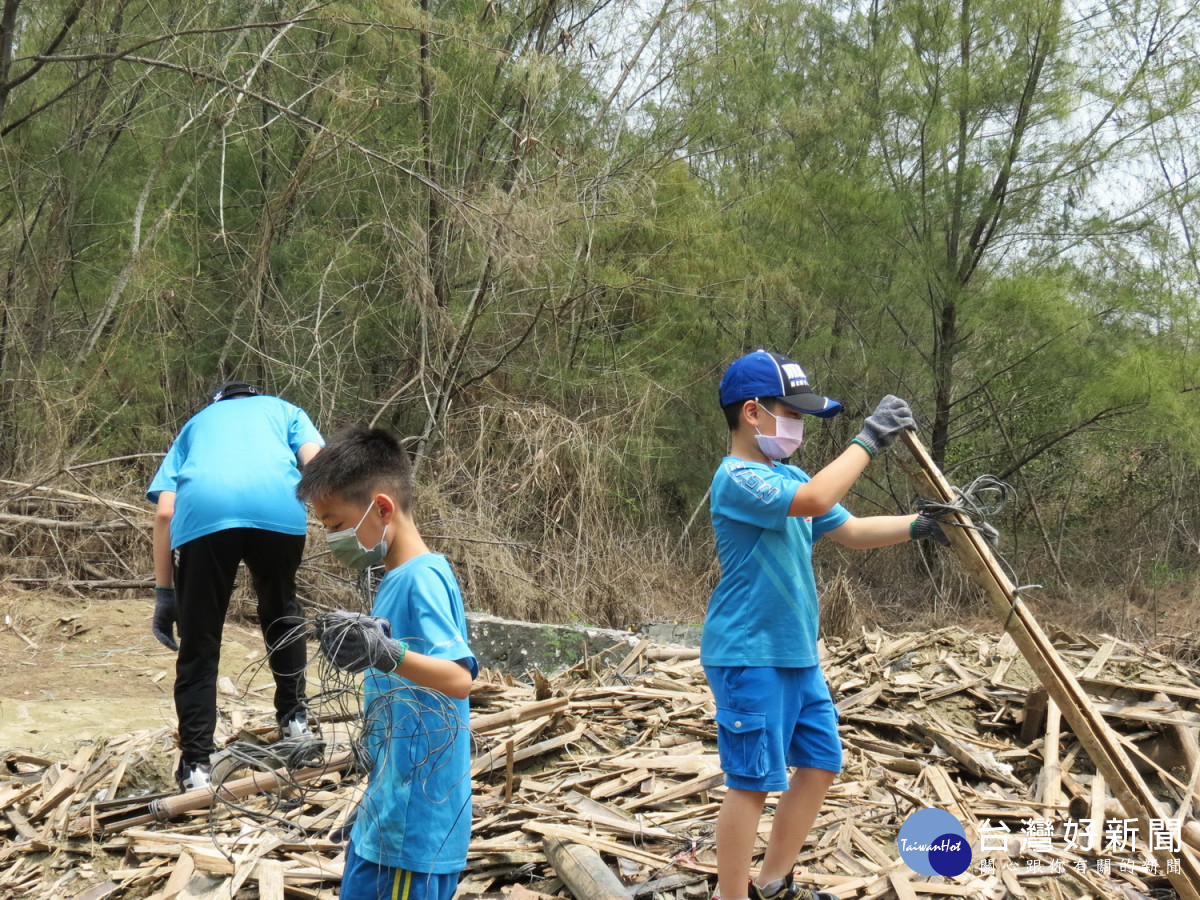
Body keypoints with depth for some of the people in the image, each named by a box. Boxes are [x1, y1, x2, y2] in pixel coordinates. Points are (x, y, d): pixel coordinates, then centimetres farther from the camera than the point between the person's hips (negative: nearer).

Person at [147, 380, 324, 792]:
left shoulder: (195, 423, 37)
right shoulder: (284, 411, 36)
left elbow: (164, 514, 21)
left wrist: (164, 593, 23)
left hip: (203, 512, 0)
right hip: (278, 507, 0)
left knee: (199, 645, 10)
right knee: (281, 609, 28)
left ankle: (195, 765, 7)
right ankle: (294, 718, 32)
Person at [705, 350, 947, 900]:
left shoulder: (789, 476, 13)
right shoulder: (737, 479, -17)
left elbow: (852, 531, 14)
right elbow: (813, 501, -33)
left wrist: (919, 526, -1)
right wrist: (869, 439, -26)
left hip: (796, 654, 10)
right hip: (748, 658, -10)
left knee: (821, 763, 13)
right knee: (752, 782, -4)